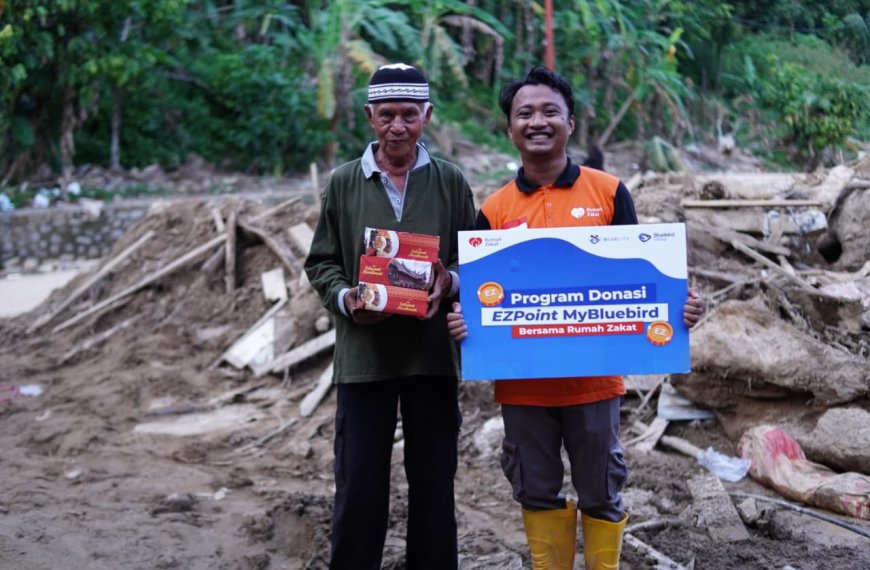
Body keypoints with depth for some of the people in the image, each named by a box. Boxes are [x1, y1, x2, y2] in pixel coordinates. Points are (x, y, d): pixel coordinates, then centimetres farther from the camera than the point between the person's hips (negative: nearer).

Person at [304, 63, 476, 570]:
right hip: (364, 354, 0)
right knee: (359, 489, 2)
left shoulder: (451, 182, 5)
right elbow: (321, 262, 8)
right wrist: (344, 298, -12)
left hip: (434, 354, 1)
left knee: (435, 486, 10)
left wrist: (449, 283, -15)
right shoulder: (343, 182, 5)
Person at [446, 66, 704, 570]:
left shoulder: (609, 192, -1)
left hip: (594, 377, -1)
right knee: (538, 492, 14)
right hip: (522, 382, 1)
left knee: (601, 493, 11)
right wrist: (461, 319, -17)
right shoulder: (495, 210, 1)